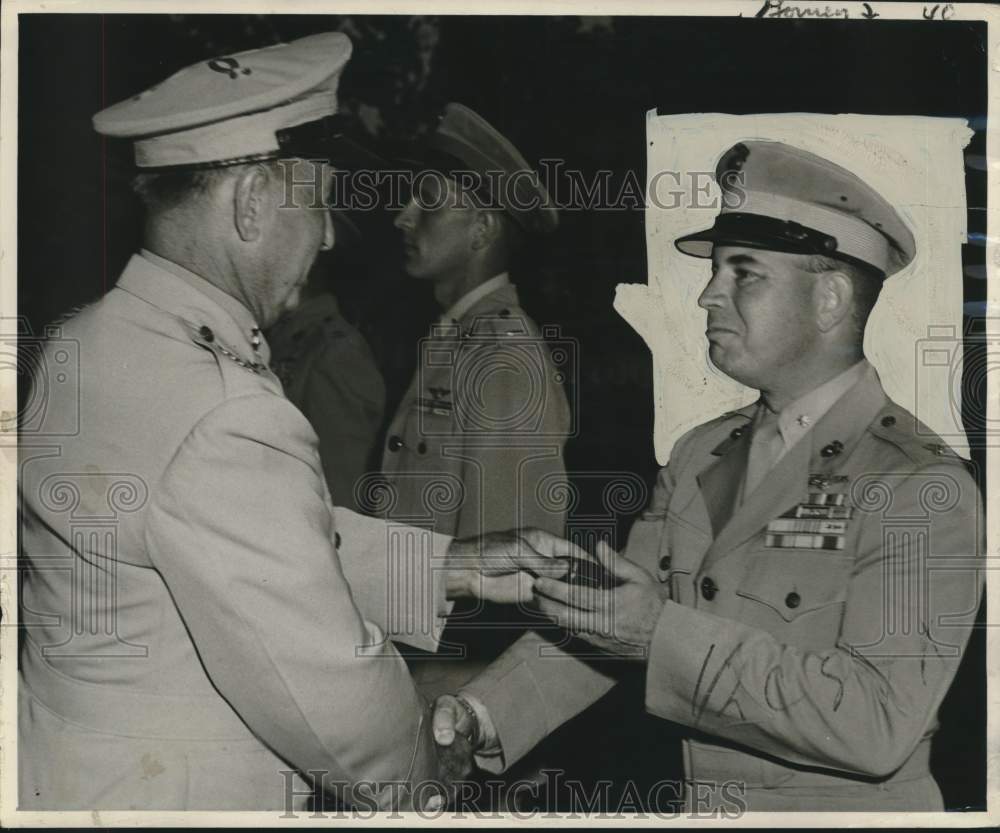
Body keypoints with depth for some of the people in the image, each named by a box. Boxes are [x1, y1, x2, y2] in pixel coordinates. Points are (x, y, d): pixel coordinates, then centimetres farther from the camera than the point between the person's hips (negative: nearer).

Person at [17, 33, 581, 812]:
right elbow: (329, 690, -24)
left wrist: (457, 566, 2)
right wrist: (418, 780, -5)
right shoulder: (224, 425, -30)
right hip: (175, 799, -9)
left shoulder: (88, 343, 0)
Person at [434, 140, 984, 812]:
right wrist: (482, 713, -10)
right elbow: (599, 617, 4)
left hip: (843, 805, -5)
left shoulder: (923, 487, -14)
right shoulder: (700, 455, 6)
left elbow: (880, 723, -22)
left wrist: (666, 633, -25)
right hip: (690, 802, 5)